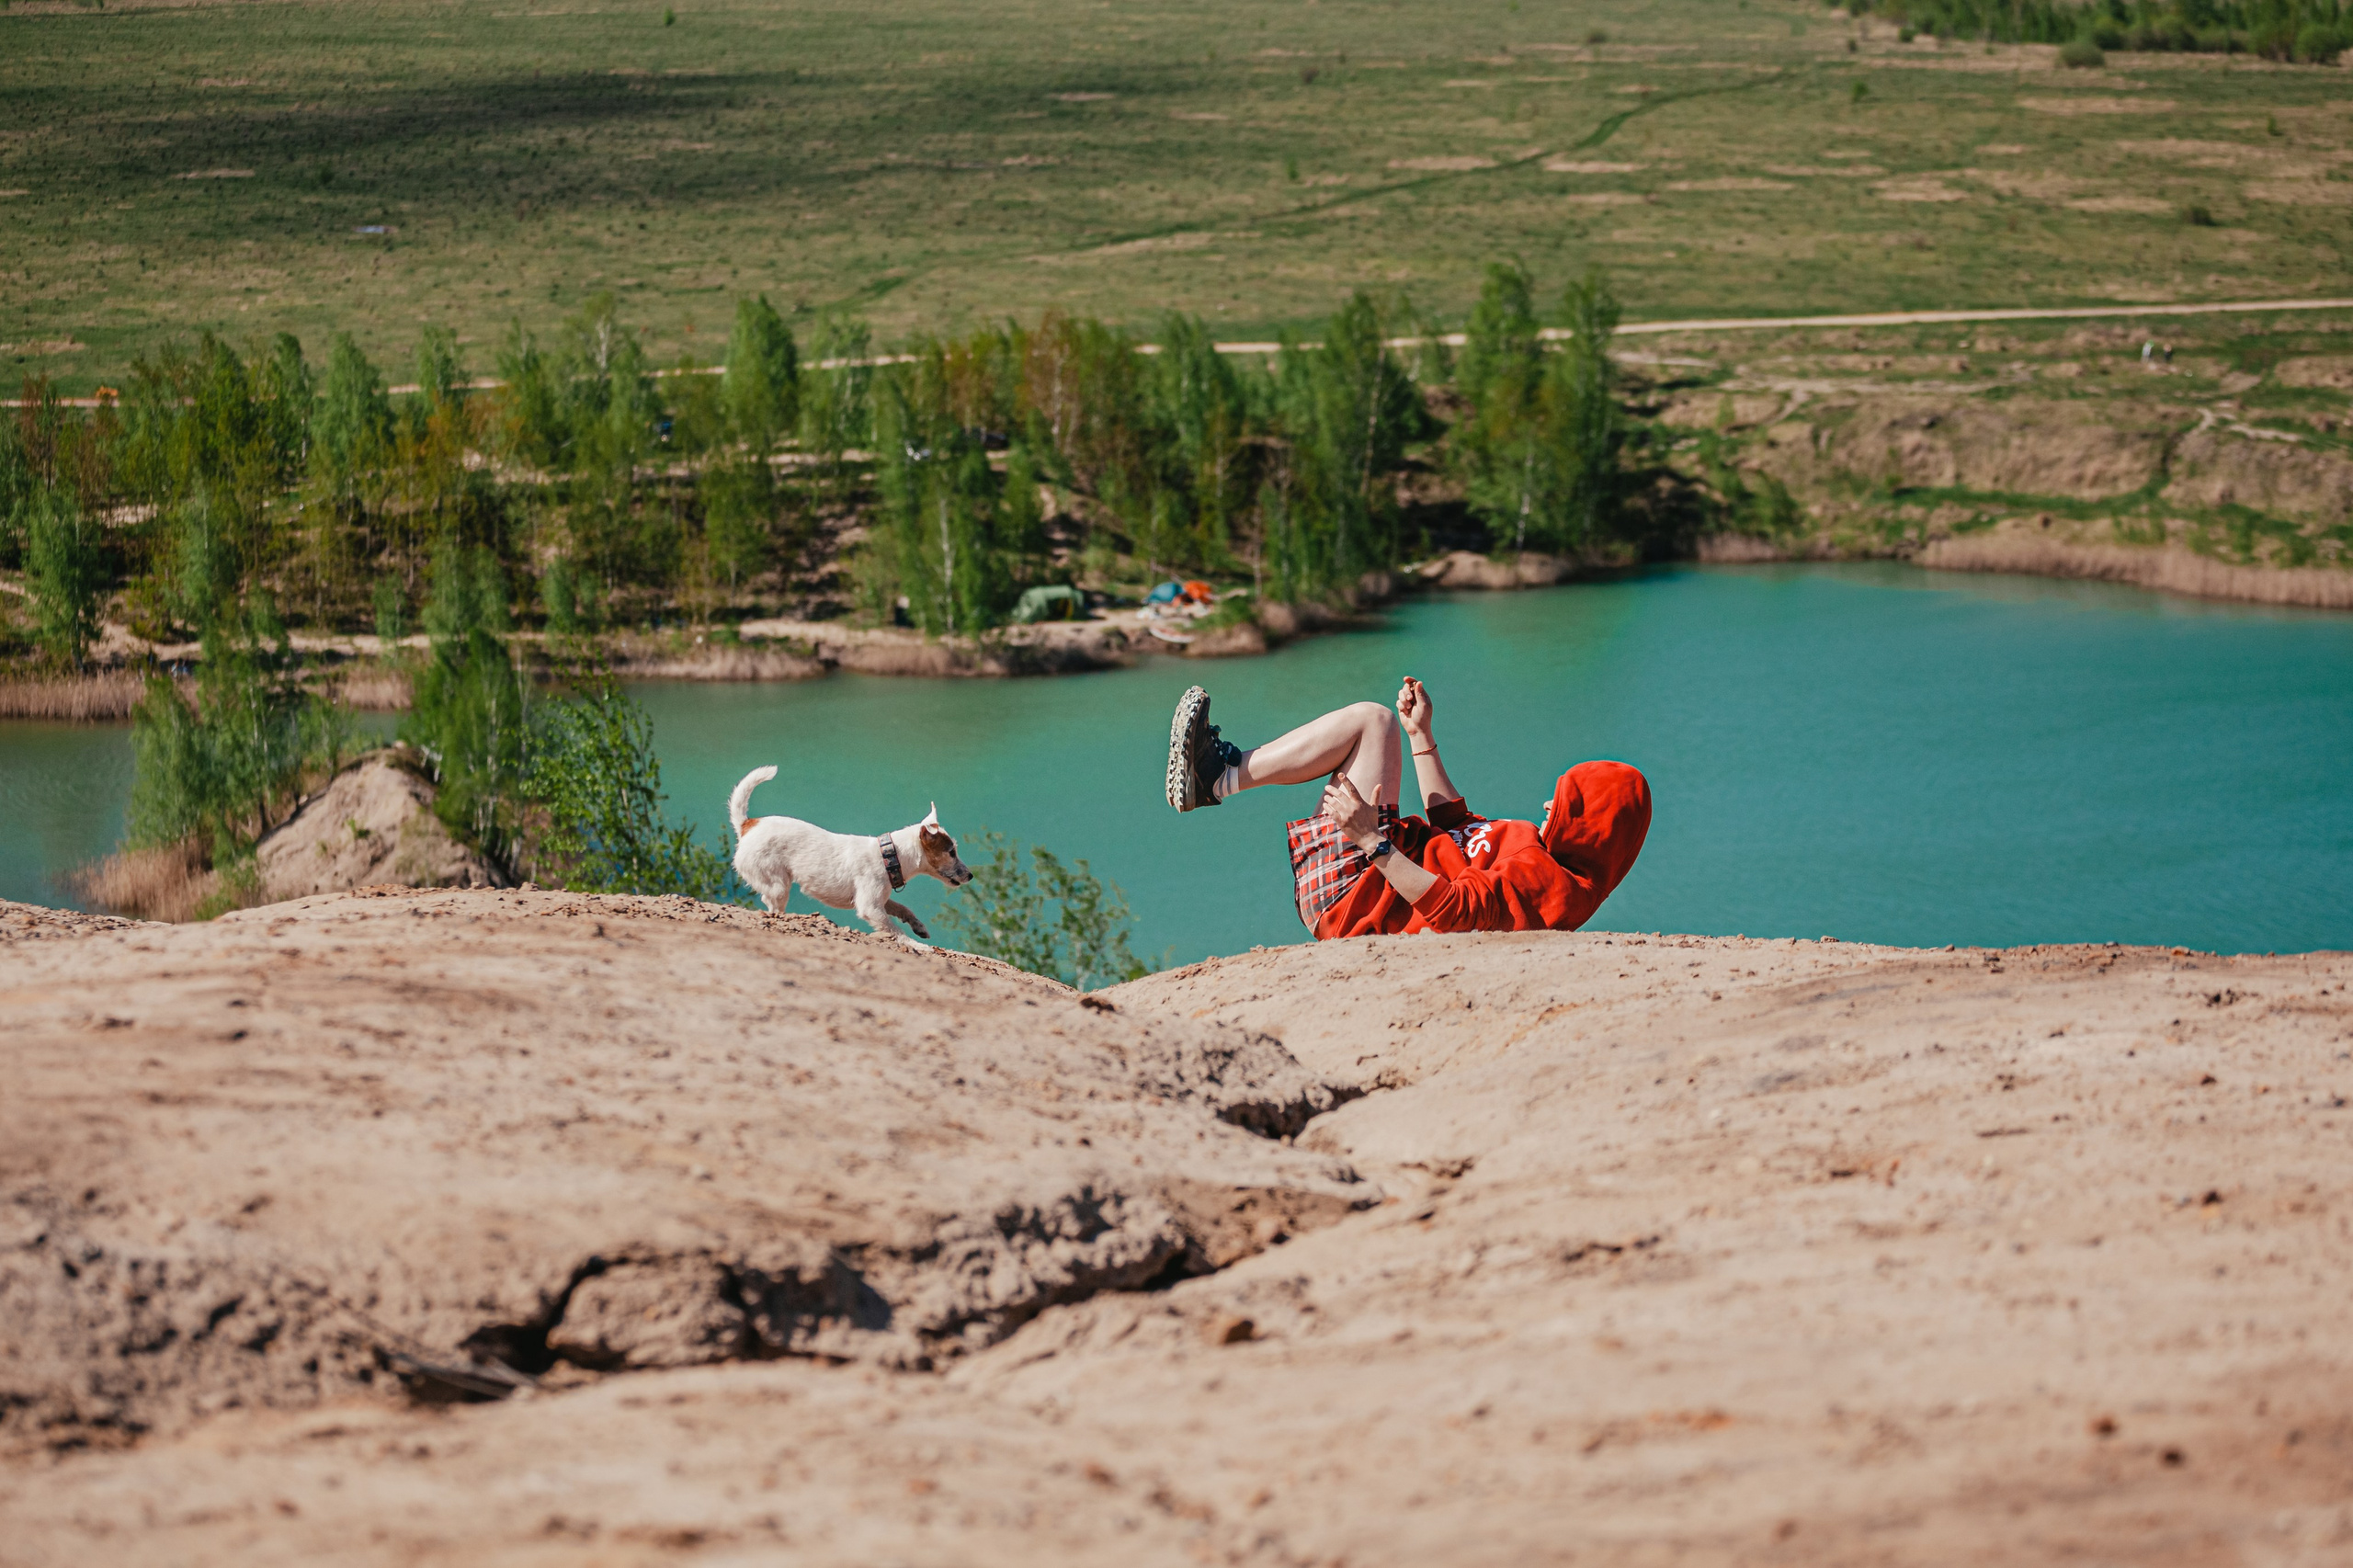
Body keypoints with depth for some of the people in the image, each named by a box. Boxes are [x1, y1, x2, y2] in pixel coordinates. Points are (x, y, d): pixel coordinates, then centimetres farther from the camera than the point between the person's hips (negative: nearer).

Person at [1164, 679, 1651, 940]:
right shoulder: (1548, 852, 9)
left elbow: (1454, 908, -34)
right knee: (1374, 724, 19)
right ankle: (1233, 769, 19)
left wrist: (1373, 840, -35)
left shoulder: (1547, 881, -21)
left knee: (1371, 719, -7)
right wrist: (1421, 735, 22)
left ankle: (1220, 780, -1)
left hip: (1347, 900, -9)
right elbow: (1452, 823, 22)